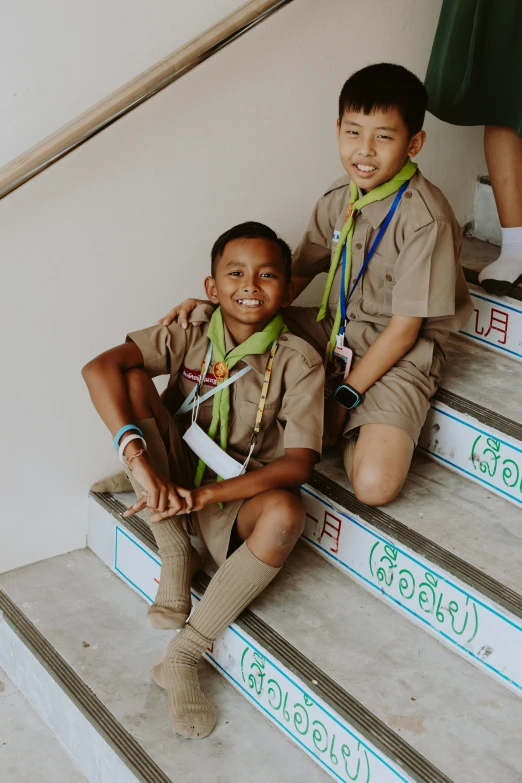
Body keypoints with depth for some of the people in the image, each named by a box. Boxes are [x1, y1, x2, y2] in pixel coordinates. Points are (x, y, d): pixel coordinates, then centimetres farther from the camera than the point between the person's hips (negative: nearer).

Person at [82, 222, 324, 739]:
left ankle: (182, 657, -19)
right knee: (131, 380, -21)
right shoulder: (189, 336, -8)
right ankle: (174, 555, -13)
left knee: (285, 512, -37)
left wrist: (204, 494, -32)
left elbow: (298, 463, -22)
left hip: (235, 502, -1)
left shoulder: (298, 362, -11)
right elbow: (99, 368, -25)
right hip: (172, 482, 2)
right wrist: (138, 458, -40)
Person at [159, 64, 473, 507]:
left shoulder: (426, 219, -21)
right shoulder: (340, 199, 1)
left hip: (397, 355, -7)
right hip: (335, 330, 7)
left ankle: (346, 430, 7)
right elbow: (294, 277, 9)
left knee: (375, 485, -28)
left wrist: (345, 397, -17)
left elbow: (404, 329, -18)